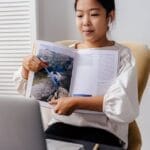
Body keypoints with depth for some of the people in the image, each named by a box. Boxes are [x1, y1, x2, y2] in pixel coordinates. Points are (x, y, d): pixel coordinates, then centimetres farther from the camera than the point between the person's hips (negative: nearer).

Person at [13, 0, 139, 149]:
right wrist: (26, 65, -3)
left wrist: (76, 102, -20)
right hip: (63, 123, 3)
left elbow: (125, 104, -14)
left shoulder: (122, 54, 1)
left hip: (103, 129, -3)